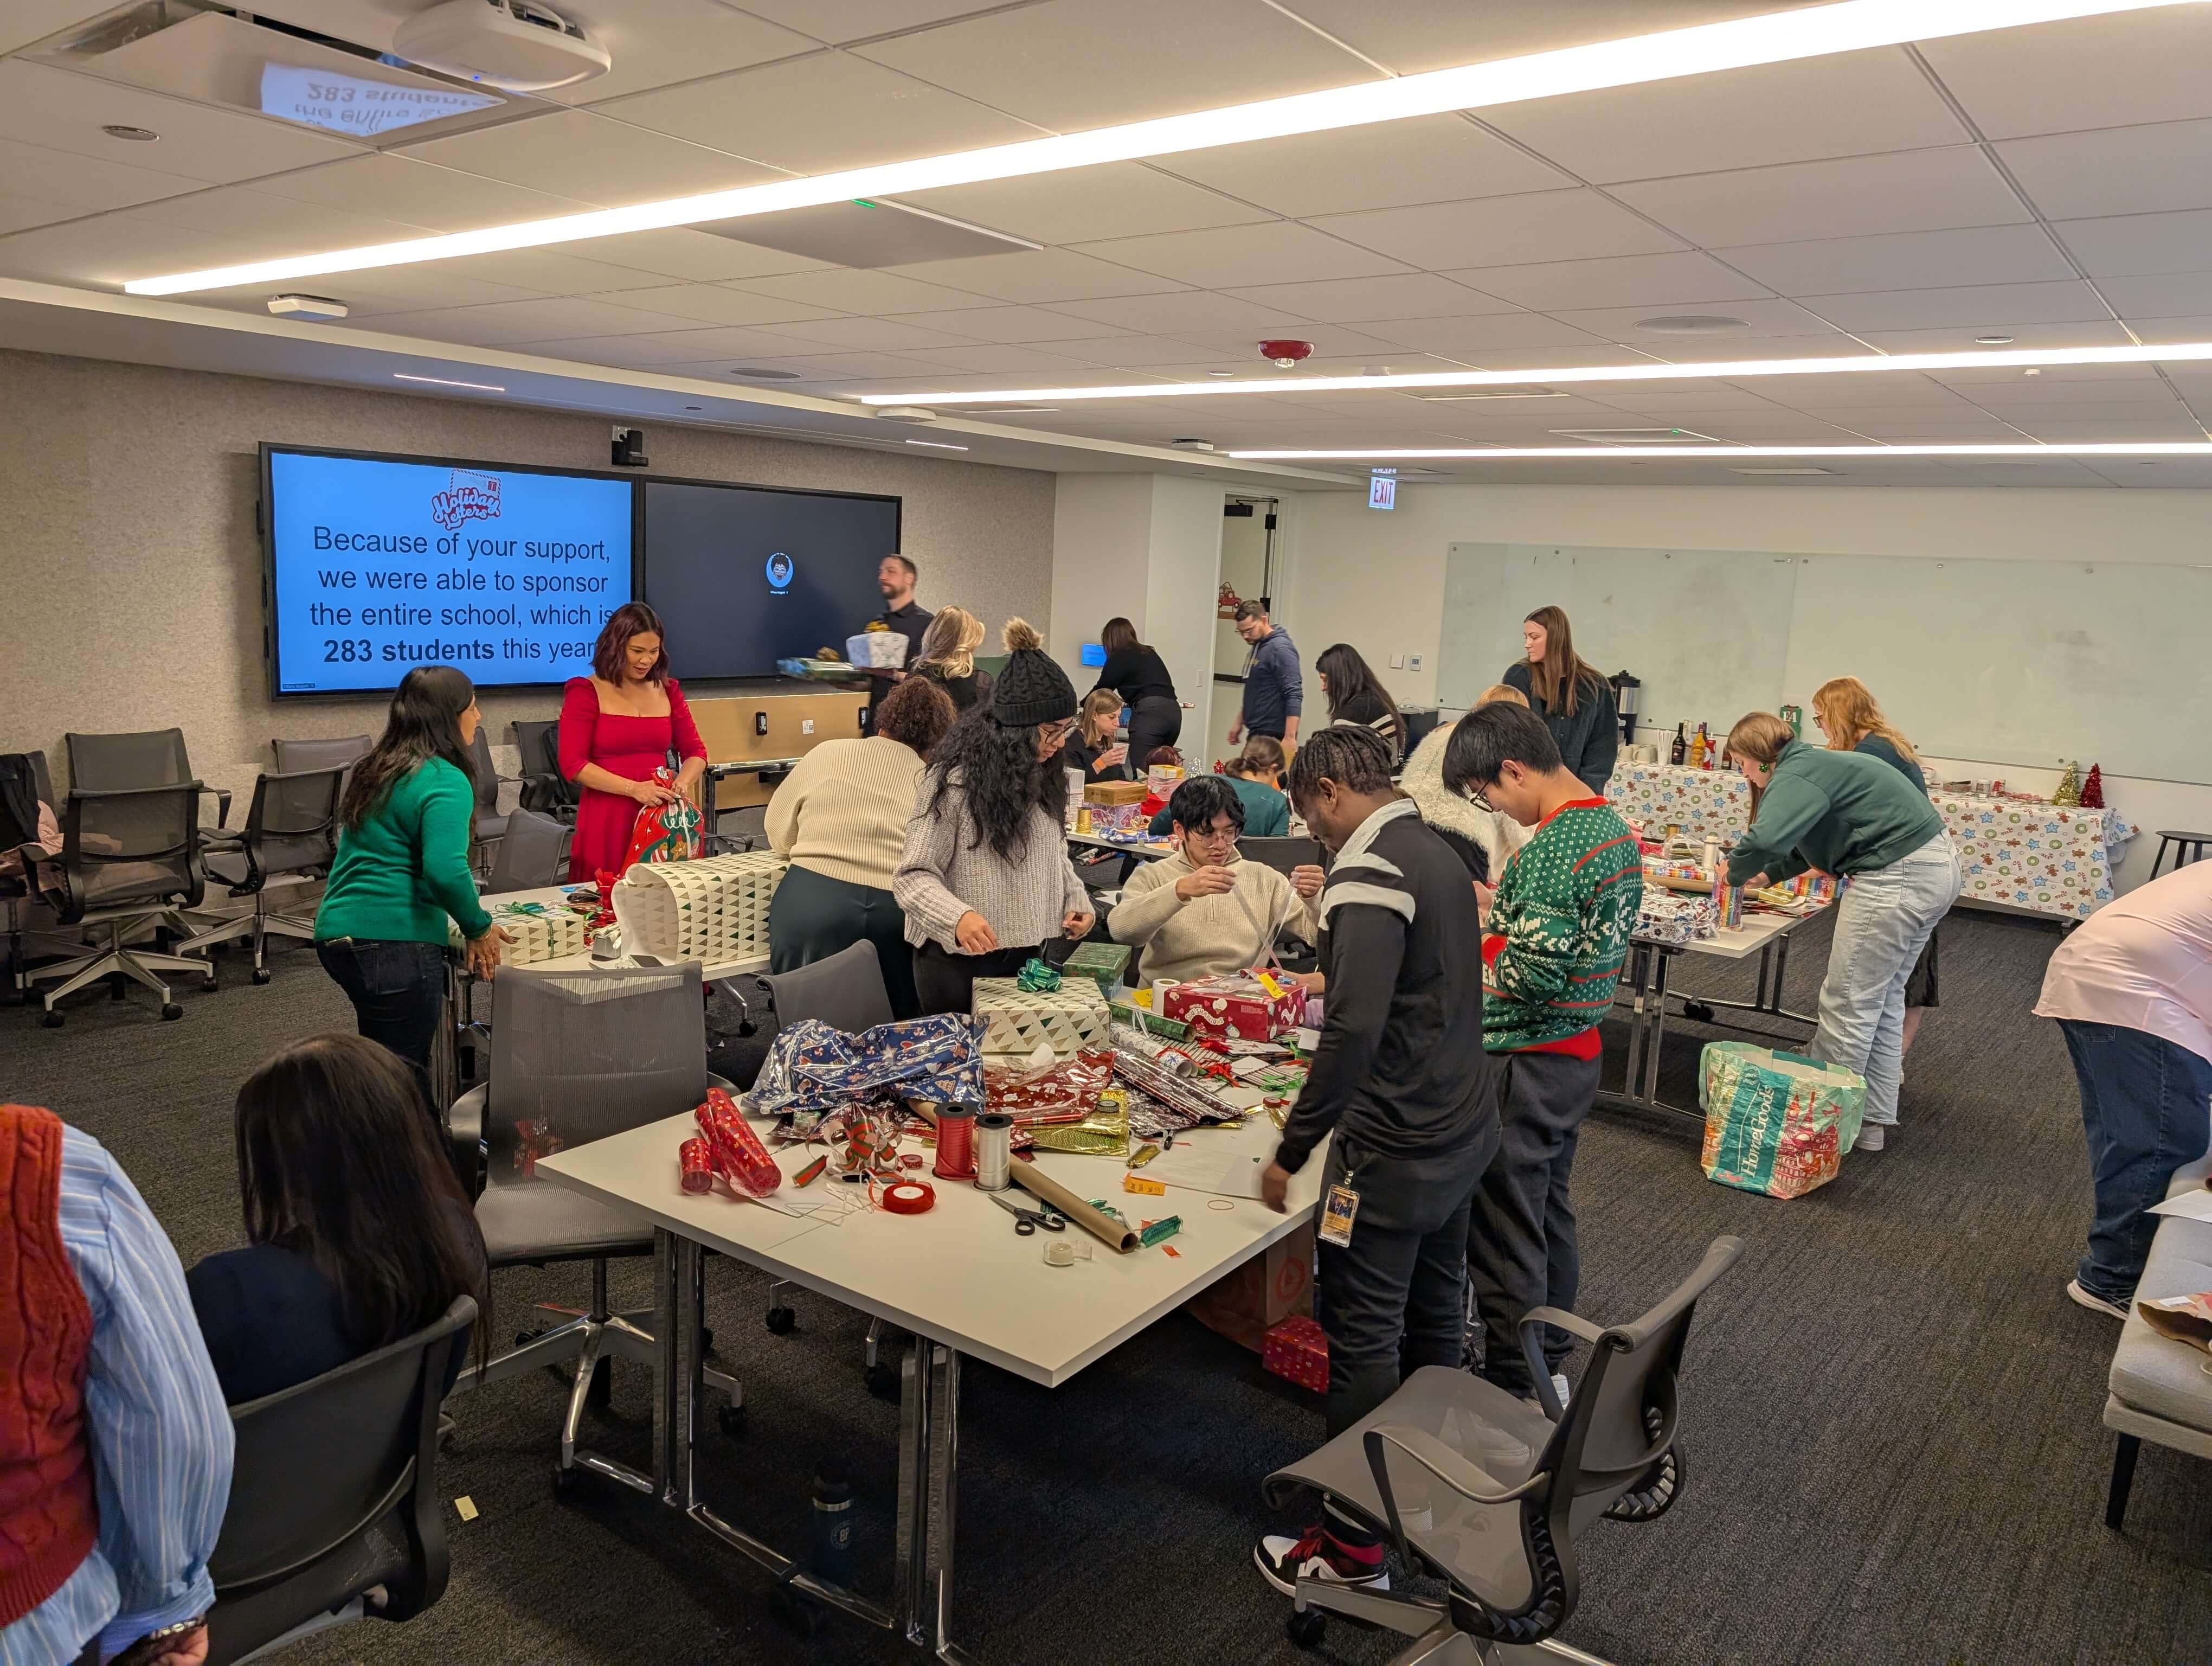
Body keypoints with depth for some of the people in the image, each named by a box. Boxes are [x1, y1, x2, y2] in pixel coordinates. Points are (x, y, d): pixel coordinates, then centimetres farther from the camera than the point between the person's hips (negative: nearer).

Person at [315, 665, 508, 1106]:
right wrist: (479, 929, -11)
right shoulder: (445, 781, -13)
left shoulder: (376, 770, 16)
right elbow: (445, 870, -27)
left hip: (336, 933, 9)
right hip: (395, 942, -9)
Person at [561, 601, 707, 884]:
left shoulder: (667, 690, 11)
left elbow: (696, 751, 12)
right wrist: (634, 789, -19)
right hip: (606, 819, -4)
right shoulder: (586, 692, -2)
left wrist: (681, 784, -9)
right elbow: (573, 764, -9)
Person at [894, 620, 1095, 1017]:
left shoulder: (1045, 775, 5)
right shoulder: (954, 779, -16)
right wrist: (958, 917, -35)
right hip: (962, 964, -6)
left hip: (1032, 956, 6)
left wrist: (1075, 900, 0)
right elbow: (912, 877, -17)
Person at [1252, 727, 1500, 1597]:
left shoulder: (1369, 873, -21)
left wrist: (1292, 1150, -23)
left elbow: (1353, 1030, -30)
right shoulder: (1438, 853, 9)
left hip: (1396, 1149, -10)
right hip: (1464, 1129, 10)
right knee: (1434, 1313, 22)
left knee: (1361, 1337, 2)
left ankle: (1353, 1548, 15)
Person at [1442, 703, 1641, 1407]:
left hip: (1524, 1062, -10)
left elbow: (1536, 974, -26)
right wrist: (1506, 911, 10)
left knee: (1504, 1230, 4)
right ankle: (1549, 1367, 36)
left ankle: (1512, 1390, 17)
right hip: (1578, 1052, 10)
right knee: (1550, 1213, 21)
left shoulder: (1551, 848, -24)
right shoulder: (1617, 829, 6)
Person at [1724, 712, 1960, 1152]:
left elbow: (1765, 839, -33)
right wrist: (1769, 874, 19)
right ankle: (1874, 1120, 26)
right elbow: (1805, 840, 30)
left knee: (1848, 1005, -1)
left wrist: (1736, 873, -14)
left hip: (1897, 879, -11)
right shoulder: (1817, 766, 16)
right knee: (1883, 999, 18)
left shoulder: (1795, 776, -16)